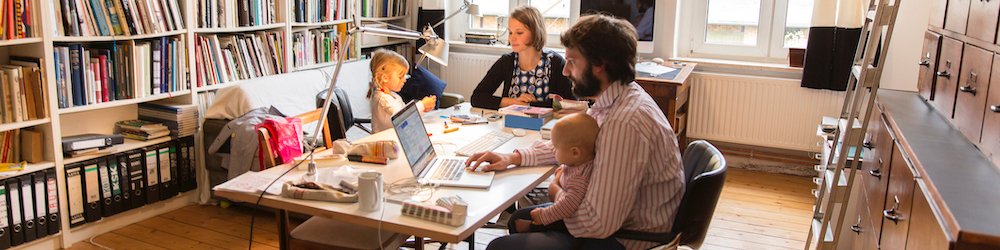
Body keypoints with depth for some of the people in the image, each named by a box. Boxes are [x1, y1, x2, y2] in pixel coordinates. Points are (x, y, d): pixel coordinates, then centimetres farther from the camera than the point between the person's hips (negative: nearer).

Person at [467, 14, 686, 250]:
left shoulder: (625, 124, -31)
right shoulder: (616, 99, 0)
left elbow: (598, 223, -30)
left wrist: (559, 192, -10)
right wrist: (514, 157, 4)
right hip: (614, 219, 9)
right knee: (520, 220, 22)